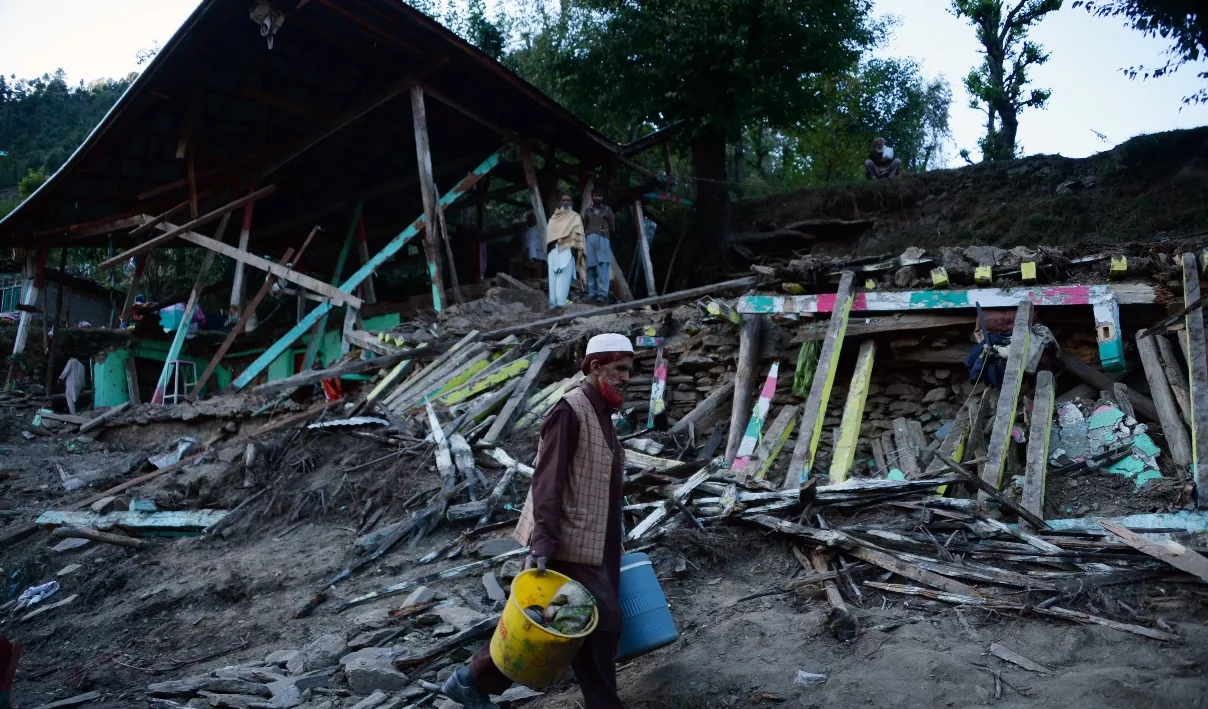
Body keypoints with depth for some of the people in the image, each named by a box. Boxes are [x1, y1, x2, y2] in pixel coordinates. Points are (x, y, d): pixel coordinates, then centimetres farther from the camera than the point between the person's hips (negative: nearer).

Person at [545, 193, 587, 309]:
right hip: (553, 250, 4)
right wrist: (546, 251, 11)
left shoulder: (575, 217, 14)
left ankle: (560, 302, -25)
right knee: (553, 277, -3)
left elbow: (578, 234, 4)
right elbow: (549, 233, 21)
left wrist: (576, 247, -10)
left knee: (564, 276, -16)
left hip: (567, 249, -4)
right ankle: (553, 303, -3)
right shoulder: (554, 218, 24)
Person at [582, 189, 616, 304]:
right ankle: (592, 293, 0)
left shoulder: (607, 210, 11)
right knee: (590, 266, -2)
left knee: (602, 266, -12)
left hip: (603, 239, -2)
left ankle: (602, 294, -19)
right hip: (590, 239, 2)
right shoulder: (587, 211, 17)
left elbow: (612, 227, 16)